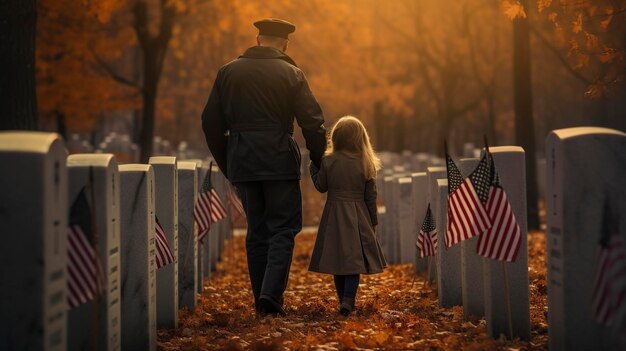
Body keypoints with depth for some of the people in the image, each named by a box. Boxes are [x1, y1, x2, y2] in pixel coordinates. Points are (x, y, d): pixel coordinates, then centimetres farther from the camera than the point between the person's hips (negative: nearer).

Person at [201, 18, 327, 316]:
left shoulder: (228, 72, 7)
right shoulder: (291, 74, -2)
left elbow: (211, 122, 8)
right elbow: (312, 122, -6)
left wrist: (226, 163, 16)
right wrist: (319, 161, 7)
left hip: (241, 163, 3)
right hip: (279, 162, -3)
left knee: (257, 231, 12)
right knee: (283, 229, 3)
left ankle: (262, 301, 13)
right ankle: (271, 293, -13)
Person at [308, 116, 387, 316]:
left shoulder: (328, 161, -7)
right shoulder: (366, 164, -4)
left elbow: (321, 186, 3)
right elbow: (370, 196, 0)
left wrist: (313, 166, 15)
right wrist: (373, 222, 9)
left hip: (334, 217, 0)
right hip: (358, 218, 0)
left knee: (337, 259, 9)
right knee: (354, 260, 0)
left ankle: (344, 300, 15)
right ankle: (348, 300, -14)